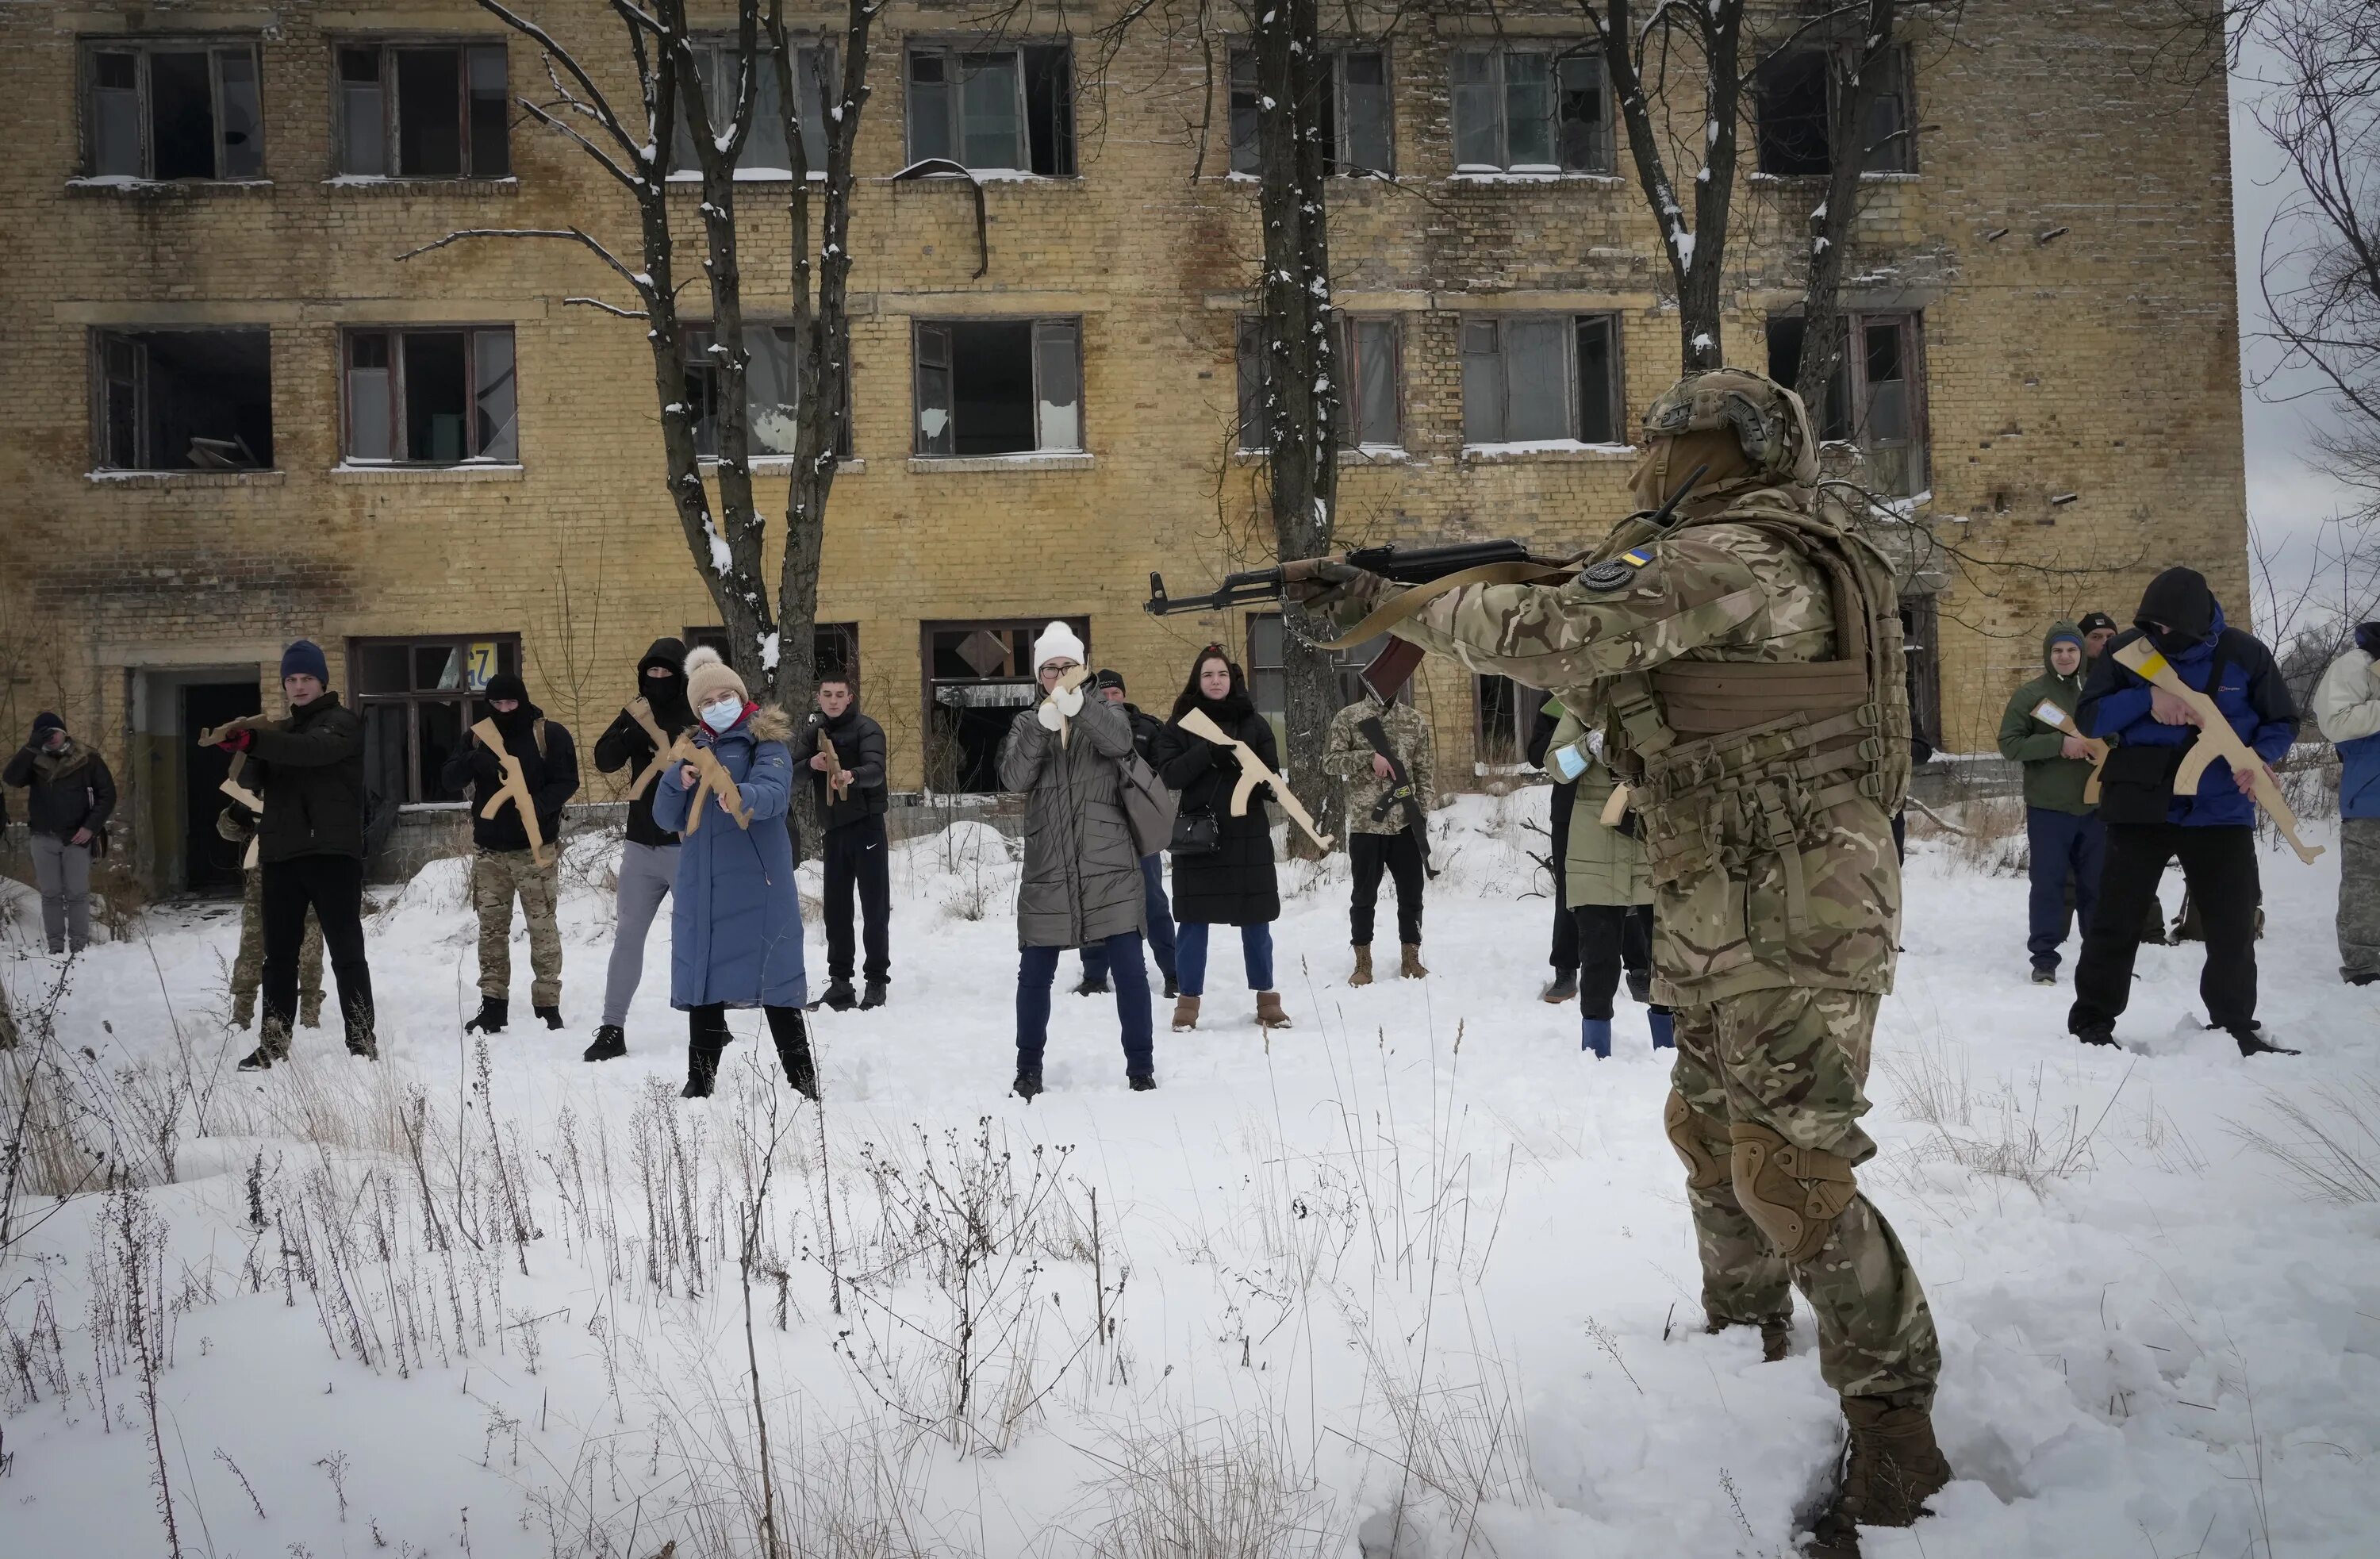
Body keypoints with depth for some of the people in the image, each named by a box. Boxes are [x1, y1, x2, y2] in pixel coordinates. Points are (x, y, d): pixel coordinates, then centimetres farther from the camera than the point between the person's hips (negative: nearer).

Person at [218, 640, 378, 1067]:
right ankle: (273, 1044, 15)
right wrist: (244, 750, -12)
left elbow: (315, 750, -21)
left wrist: (255, 741, -35)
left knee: (346, 952, -4)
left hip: (332, 853, -6)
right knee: (279, 953, 9)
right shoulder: (280, 731, 22)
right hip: (281, 854, 6)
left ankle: (362, 1043, -2)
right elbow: (254, 782, 11)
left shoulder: (343, 722, 1)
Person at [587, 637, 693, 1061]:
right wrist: (631, 725, -18)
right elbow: (604, 760, -4)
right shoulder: (636, 713, 8)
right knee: (627, 936, 6)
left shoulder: (699, 717, -7)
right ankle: (612, 1029, 10)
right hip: (641, 846, 5)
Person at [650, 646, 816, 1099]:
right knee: (703, 984, 10)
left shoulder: (766, 740, 0)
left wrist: (742, 796, -42)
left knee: (775, 988, -7)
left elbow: (775, 793, -20)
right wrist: (678, 780, -9)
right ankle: (698, 1086, 21)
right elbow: (666, 819, 10)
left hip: (757, 887, -5)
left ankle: (803, 1087, -2)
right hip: (701, 887, 5)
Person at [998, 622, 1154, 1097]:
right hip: (1047, 868, 1)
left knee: (1129, 969, -3)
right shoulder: (1027, 723, 9)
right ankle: (1028, 1068, 22)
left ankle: (1141, 1068, 7)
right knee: (1035, 973, 8)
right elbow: (1014, 778, -9)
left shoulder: (1102, 713, 6)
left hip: (1109, 865, -1)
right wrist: (1042, 727, -25)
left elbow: (1121, 742, -18)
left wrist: (1077, 708, -35)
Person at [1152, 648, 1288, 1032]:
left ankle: (1267, 998, 16)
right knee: (1193, 921, 1)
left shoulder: (1254, 723, 7)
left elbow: (1272, 777, 5)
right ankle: (1188, 1001, 10)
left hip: (1248, 835, 1)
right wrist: (1209, 750, -21)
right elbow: (1169, 773, -9)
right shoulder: (1181, 724, 4)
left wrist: (1253, 775, -18)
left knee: (1255, 921, 6)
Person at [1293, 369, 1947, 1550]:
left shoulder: (1733, 559, -17)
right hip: (1729, 923, 11)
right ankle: (1745, 1334, 39)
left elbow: (1551, 638, -26)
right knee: (1709, 1133, 21)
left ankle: (1894, 1428, -1)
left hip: (1792, 922, -11)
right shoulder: (1771, 565, 17)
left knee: (1791, 1169, -10)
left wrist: (1397, 607, -15)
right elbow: (1610, 685, 21)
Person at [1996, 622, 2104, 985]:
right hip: (2048, 808, -3)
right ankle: (2044, 959, 3)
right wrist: (2059, 743, -18)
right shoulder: (2030, 694, -2)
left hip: (2093, 805, 3)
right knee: (2048, 884, -2)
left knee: (2096, 883, 10)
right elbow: (2009, 743, -8)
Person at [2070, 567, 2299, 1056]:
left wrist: (2261, 757, -16)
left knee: (2234, 925, 6)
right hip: (2140, 808, -1)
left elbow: (2282, 721, 5)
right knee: (2115, 919, 2)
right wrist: (2147, 699, -21)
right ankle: (2092, 1021, 14)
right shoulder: (2126, 652, -3)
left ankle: (2235, 1027, 22)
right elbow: (2090, 716, -6)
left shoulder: (2243, 653, -3)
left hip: (2222, 811, 1)